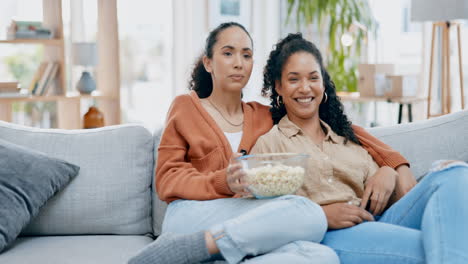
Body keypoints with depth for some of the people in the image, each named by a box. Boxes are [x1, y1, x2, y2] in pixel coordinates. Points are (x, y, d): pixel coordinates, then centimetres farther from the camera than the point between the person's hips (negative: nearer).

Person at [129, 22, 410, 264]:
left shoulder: (265, 117, 20)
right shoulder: (186, 107, 12)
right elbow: (167, 179, 4)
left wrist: (395, 165, 7)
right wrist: (222, 181, -15)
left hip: (248, 226, 3)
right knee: (308, 213, -31)